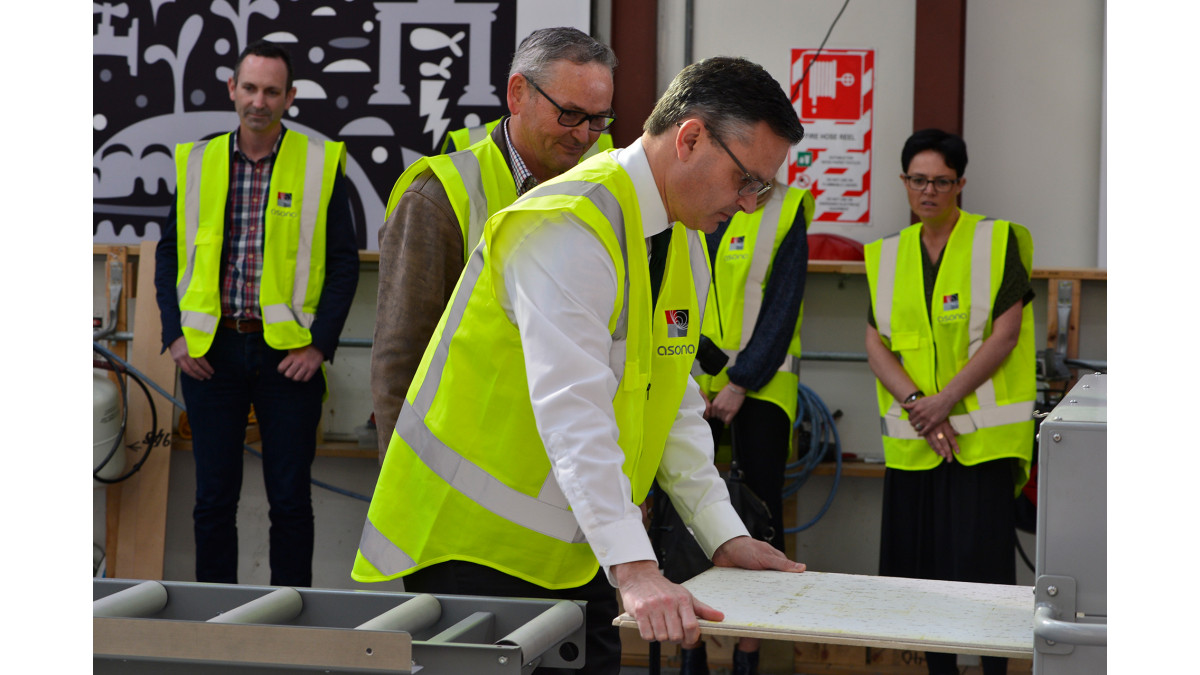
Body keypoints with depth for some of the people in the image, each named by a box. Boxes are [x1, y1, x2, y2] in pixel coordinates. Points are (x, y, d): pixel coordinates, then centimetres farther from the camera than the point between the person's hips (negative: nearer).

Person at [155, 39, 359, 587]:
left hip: (289, 352, -2)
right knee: (213, 497, 7)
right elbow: (170, 252, 12)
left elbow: (344, 262, 0)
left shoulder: (320, 165, 0)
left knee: (290, 499, 4)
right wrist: (175, 334, 1)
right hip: (210, 351, 2)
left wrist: (320, 344, -8)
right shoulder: (197, 162, 7)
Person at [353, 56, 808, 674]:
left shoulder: (683, 242, 8)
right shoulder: (569, 229, -22)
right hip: (476, 539, -8)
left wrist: (726, 537, 4)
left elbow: (675, 406, 13)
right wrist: (634, 569, -38)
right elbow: (572, 410, -32)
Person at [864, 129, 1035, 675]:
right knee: (921, 568, 6)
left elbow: (1004, 335, -7)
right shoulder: (888, 255, 12)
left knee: (981, 566, -9)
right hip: (911, 439, 4)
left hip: (982, 436, -4)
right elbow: (875, 342, 6)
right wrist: (916, 404, -10)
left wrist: (945, 400, -13)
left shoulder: (997, 242, 0)